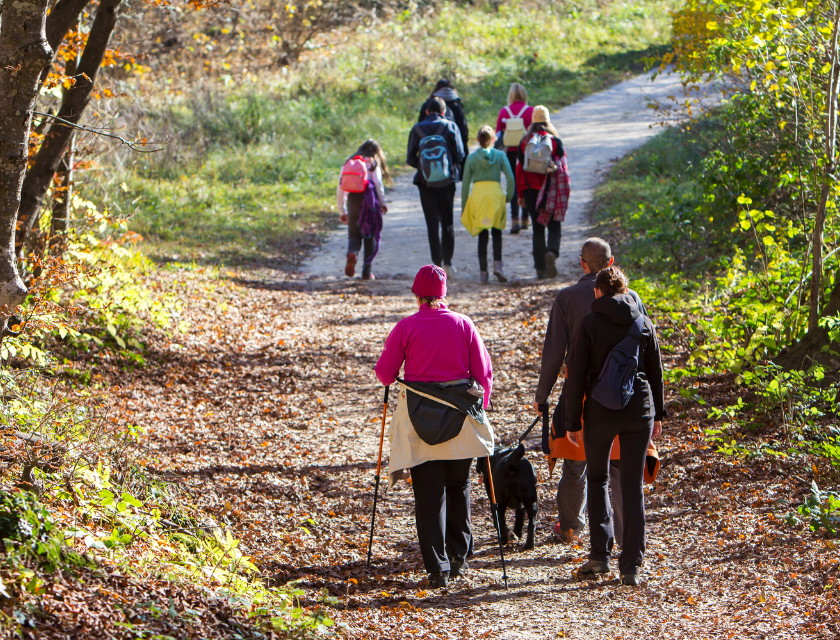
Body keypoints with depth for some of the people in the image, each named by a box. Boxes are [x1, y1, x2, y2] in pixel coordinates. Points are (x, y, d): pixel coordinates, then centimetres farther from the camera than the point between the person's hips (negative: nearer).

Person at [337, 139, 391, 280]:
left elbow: (340, 188, 15)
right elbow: (378, 183, -4)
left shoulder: (349, 162, 19)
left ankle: (352, 253, -24)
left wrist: (342, 210, 19)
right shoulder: (373, 162, 10)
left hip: (352, 199, 2)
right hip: (369, 198, -2)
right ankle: (367, 272, 4)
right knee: (370, 236, 7)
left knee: (354, 234, 10)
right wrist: (382, 203, 3)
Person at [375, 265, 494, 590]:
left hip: (419, 417, -2)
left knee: (428, 493, 1)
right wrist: (480, 405, 16)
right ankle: (459, 557, 25)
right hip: (461, 415, 2)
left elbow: (384, 372, -1)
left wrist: (392, 379, 22)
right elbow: (484, 371, 2)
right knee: (458, 488, 20)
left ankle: (437, 567, -6)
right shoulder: (463, 324, -1)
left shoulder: (406, 327, -7)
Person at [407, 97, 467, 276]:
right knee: (448, 222, 12)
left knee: (433, 224, 3)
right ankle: (448, 262, 13)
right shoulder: (450, 126, -3)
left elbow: (410, 159, -2)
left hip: (426, 181, 0)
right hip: (447, 181, 0)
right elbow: (459, 155, -6)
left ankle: (438, 263, -2)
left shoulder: (417, 129, -1)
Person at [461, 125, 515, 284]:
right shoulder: (500, 155, 6)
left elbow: (465, 183, 6)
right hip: (496, 193, 0)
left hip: (477, 195, 0)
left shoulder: (471, 158, 6)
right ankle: (497, 264, -8)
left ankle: (483, 272, 3)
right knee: (497, 232, 11)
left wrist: (463, 207, 11)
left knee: (482, 235, 5)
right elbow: (510, 178, -3)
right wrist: (509, 196, 11)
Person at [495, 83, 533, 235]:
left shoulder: (504, 111, 1)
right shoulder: (530, 111, -4)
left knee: (513, 184, 1)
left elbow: (498, 133, 3)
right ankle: (525, 220, 18)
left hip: (510, 152, 0)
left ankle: (515, 220, -12)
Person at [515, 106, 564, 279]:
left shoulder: (524, 143, 2)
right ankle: (552, 252, -25)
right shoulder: (555, 141, -3)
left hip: (531, 191, 2)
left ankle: (540, 268, 7)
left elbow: (519, 169, 3)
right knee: (554, 227, 5)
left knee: (538, 229, 9)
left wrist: (521, 195, 9)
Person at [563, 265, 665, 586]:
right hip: (639, 410, 2)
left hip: (601, 412, -2)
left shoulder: (589, 324, -5)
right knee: (633, 485, 6)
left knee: (597, 478, 16)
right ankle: (631, 565, 2)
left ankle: (600, 554, 8)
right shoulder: (644, 323, 4)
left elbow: (576, 376, -5)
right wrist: (658, 414, 20)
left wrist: (572, 422, 0)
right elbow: (656, 372, 10)